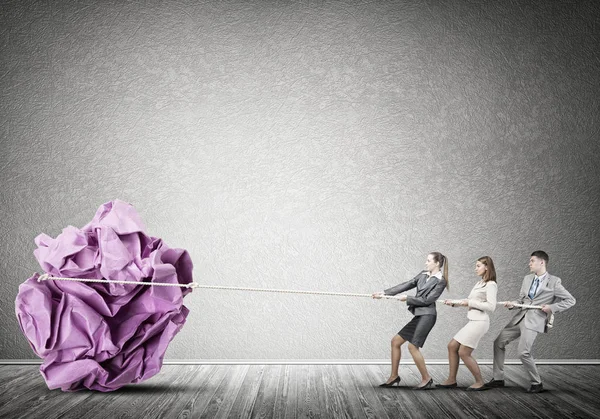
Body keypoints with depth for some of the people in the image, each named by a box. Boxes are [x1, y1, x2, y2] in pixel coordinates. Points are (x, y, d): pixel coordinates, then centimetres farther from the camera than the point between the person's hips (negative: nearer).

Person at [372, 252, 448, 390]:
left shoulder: (441, 281, -7)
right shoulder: (424, 275, 14)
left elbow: (427, 300, -12)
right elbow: (407, 285, 12)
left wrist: (407, 299, -6)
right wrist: (384, 293, 6)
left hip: (427, 315, -8)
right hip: (419, 315, 8)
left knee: (413, 346, -14)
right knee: (395, 341, 6)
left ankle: (426, 379, 2)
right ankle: (394, 376, 17)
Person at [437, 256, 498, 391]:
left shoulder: (491, 285, -10)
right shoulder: (479, 283, 16)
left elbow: (491, 306, -19)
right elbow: (469, 303, 23)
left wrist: (470, 302, -15)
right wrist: (453, 303, 17)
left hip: (479, 322, -9)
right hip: (473, 321, 9)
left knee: (464, 353, -8)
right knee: (452, 346, 9)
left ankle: (480, 383, 5)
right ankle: (451, 380, 17)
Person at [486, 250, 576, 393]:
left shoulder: (554, 282, -4)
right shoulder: (527, 279, 14)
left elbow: (570, 300, -1)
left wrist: (552, 307, -11)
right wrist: (513, 304, -2)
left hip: (534, 321, -7)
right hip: (520, 317, 7)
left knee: (523, 353, -17)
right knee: (499, 342, 6)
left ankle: (537, 383, 4)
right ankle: (498, 378, 17)